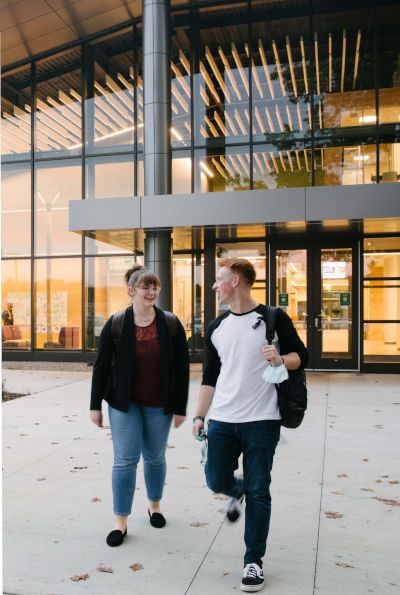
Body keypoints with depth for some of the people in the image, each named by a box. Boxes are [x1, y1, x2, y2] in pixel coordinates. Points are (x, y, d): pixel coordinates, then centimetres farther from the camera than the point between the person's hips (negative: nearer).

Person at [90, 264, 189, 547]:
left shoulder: (171, 324, -5)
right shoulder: (116, 324, -6)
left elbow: (182, 368, -3)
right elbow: (101, 366, -1)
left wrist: (180, 408, -4)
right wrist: (96, 405, -1)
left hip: (159, 405, 1)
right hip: (125, 404, -1)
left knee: (155, 458, 15)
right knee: (125, 460, -1)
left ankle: (155, 505, 39)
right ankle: (121, 522, 12)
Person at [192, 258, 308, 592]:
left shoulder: (273, 319, -4)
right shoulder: (216, 327, 9)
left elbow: (301, 355, 3)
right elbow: (210, 376, 13)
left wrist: (281, 360, -19)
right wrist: (200, 415, 8)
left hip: (261, 421, -4)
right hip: (222, 420, 4)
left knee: (258, 492, 2)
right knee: (217, 481, 7)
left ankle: (254, 561, 19)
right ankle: (237, 491, 43)